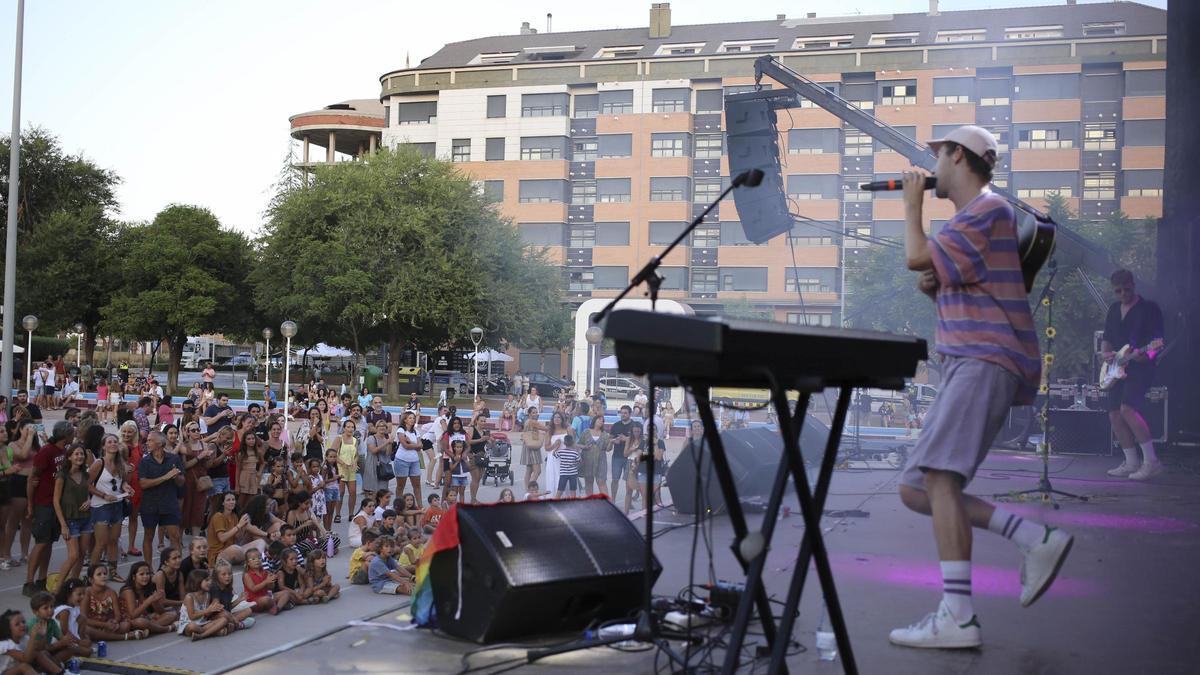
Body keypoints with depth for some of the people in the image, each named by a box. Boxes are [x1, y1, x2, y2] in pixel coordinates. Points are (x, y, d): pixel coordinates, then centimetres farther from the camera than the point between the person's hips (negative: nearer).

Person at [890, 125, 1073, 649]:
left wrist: (912, 204, 3)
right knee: (914, 490, 4)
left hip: (986, 360, -10)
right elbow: (933, 282, 29)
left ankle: (957, 616, -27)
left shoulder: (989, 210, -6)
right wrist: (930, 283, 7)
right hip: (968, 364, 10)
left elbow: (916, 258, -12)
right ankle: (1037, 540, 1)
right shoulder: (969, 219, 26)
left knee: (938, 476, -23)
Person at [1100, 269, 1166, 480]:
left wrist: (1145, 354, -30)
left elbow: (1158, 342, -11)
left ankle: (1151, 461, -17)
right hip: (1118, 369, 8)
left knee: (1127, 409, -24)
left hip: (1141, 367, -8)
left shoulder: (1149, 308, -5)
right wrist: (1105, 353, 1)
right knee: (1114, 415, 5)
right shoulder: (1114, 309, 16)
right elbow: (1107, 338, 22)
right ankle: (1131, 463, 15)